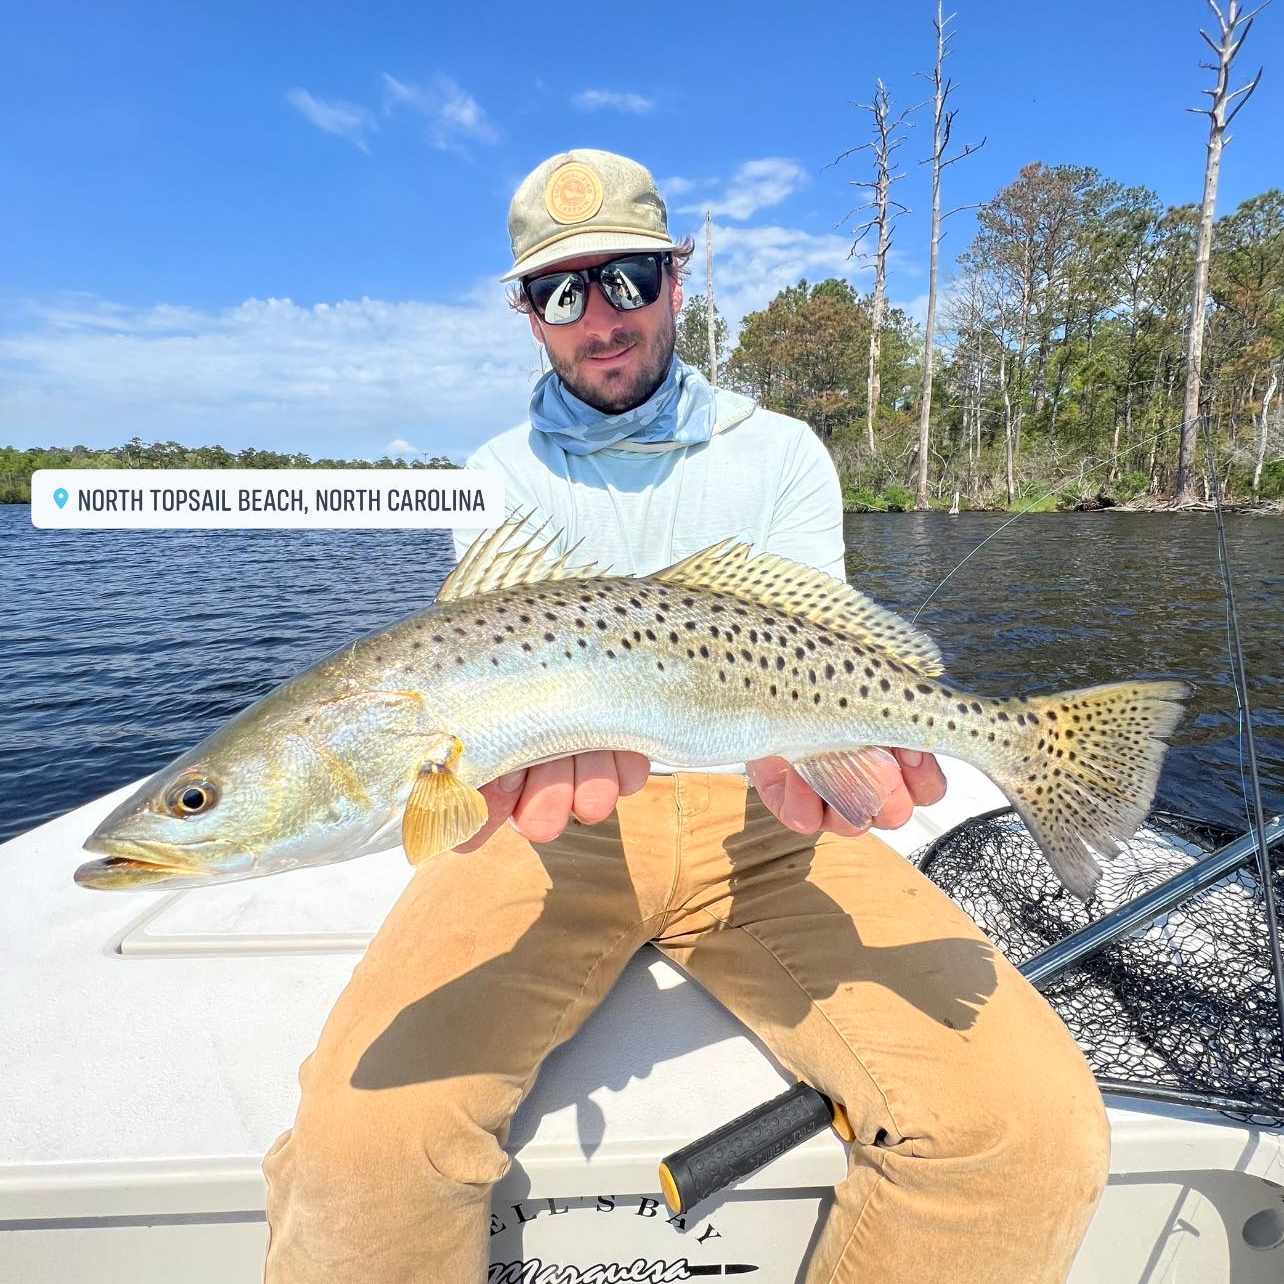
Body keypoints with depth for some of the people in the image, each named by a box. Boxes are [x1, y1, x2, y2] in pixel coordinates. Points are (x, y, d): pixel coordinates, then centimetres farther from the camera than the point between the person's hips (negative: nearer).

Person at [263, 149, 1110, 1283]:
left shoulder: (780, 453, 10)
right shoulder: (496, 477, 11)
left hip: (747, 816, 1)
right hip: (555, 822, 1)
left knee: (1034, 1129, -19)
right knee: (364, 1133, -25)